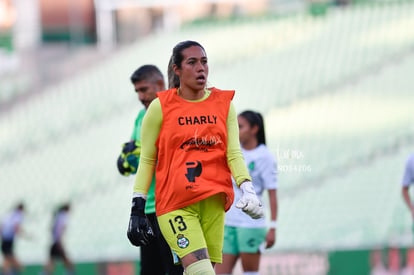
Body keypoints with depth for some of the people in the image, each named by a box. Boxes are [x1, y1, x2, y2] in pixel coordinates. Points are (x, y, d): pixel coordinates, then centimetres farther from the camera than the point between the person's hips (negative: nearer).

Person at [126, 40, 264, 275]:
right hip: (174, 204, -3)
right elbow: (147, 161, 7)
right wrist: (137, 209, 1)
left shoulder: (224, 104, 10)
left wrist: (247, 189, -13)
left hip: (213, 201, 3)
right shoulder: (161, 107, 2)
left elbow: (234, 154, 5)